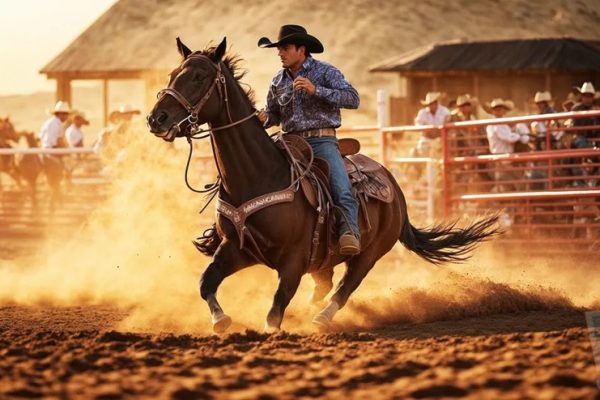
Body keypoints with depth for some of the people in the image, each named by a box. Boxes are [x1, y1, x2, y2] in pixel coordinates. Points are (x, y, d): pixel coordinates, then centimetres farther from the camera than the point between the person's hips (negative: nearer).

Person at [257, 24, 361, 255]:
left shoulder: (325, 72, -1)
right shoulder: (278, 81, 13)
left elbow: (353, 99, -12)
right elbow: (274, 113, 23)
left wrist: (315, 90, -20)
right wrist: (264, 119, -3)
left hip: (321, 140, -5)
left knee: (342, 190, -26)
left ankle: (349, 232, -31)